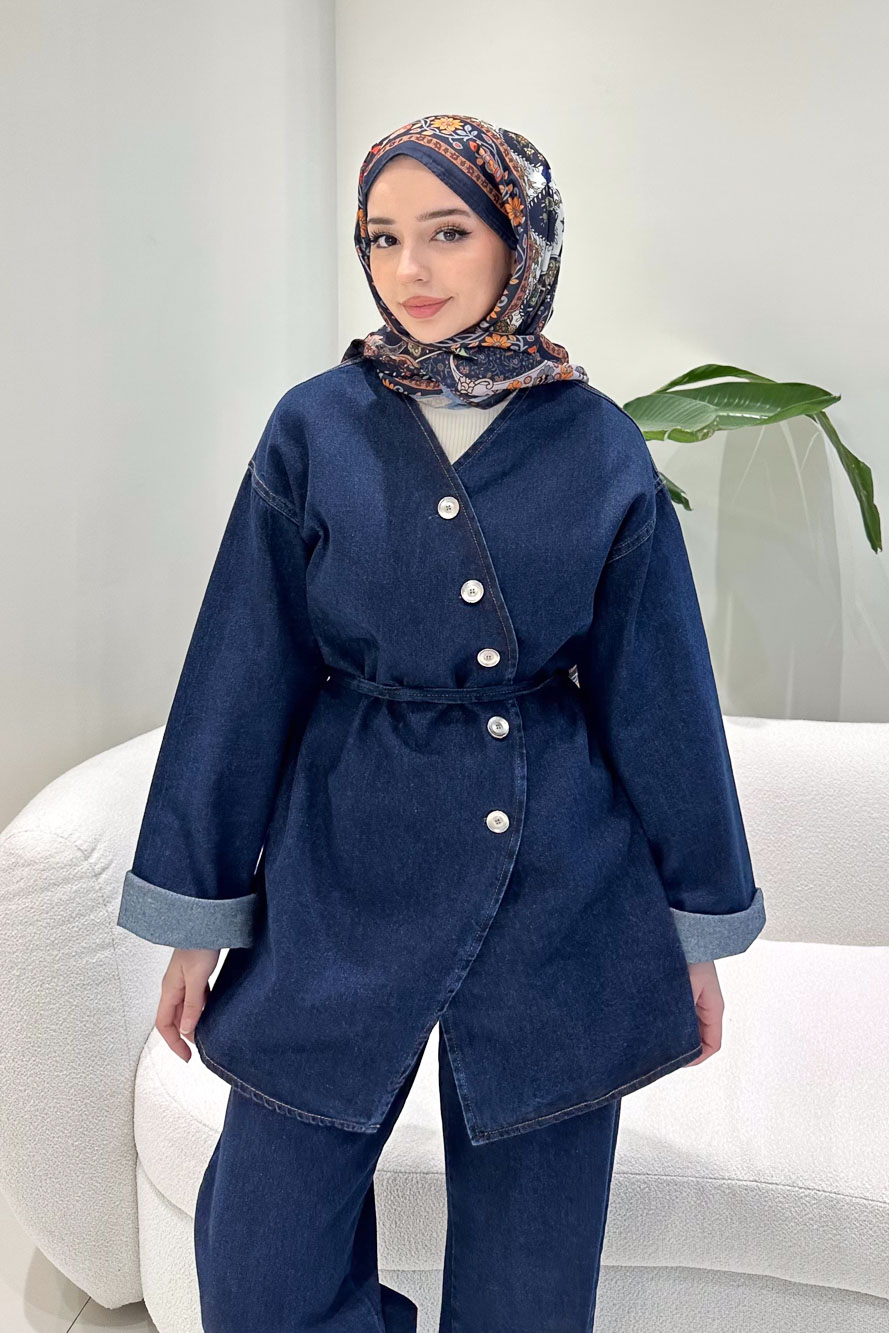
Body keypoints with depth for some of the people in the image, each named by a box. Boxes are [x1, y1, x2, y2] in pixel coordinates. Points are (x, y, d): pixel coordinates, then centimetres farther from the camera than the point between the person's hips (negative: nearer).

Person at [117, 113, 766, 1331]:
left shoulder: (601, 449, -1)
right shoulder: (316, 429, -1)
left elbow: (659, 690, 3)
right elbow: (245, 673, 1)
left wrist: (699, 927, 6)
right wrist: (200, 910, 2)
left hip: (561, 886, 1)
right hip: (347, 873, 0)